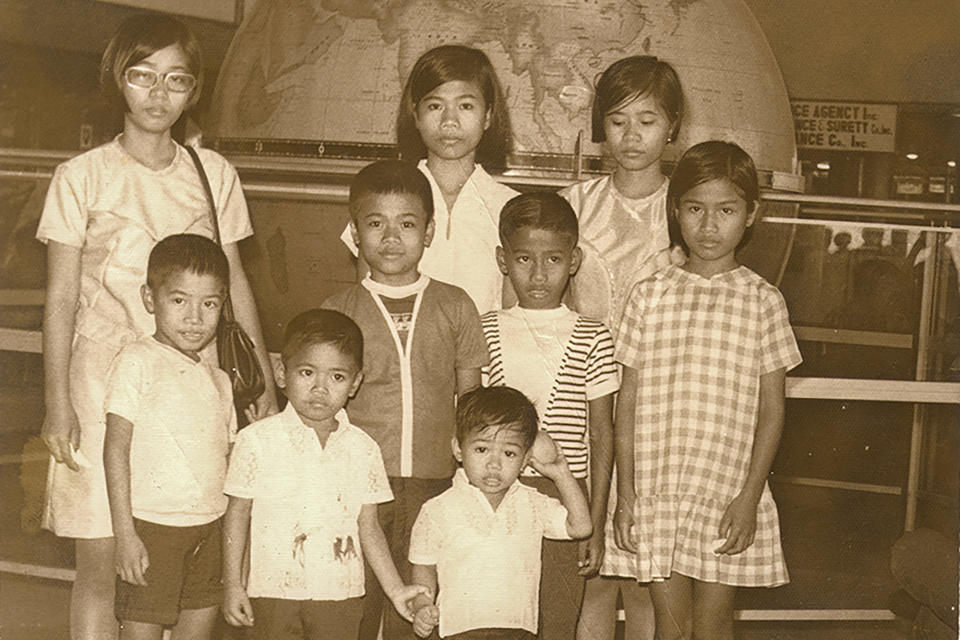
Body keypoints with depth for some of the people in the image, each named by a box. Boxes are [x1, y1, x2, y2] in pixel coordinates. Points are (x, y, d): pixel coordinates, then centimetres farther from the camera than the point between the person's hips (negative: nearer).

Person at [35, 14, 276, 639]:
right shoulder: (83, 176, 0)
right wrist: (58, 401, -6)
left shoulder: (213, 173, 7)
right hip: (105, 382, -2)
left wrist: (265, 383, 8)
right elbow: (61, 300, 0)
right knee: (102, 562, 0)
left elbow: (235, 284, 11)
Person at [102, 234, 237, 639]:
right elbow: (116, 449, -11)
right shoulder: (137, 362, -8)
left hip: (209, 529, 6)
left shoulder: (218, 380, 11)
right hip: (152, 527, -6)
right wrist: (125, 534, -16)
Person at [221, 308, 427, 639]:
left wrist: (396, 589, 6)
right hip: (275, 591, -2)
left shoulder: (363, 448, 2)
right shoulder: (257, 440, -5)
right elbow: (238, 513, 2)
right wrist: (232, 584, 0)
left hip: (340, 594, 2)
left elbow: (368, 528, 8)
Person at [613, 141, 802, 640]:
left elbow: (771, 410, 1)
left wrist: (750, 496, -6)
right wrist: (625, 494, 1)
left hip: (728, 496, -1)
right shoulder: (649, 296, 3)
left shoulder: (762, 300, 0)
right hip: (655, 492, 1)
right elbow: (627, 401, 5)